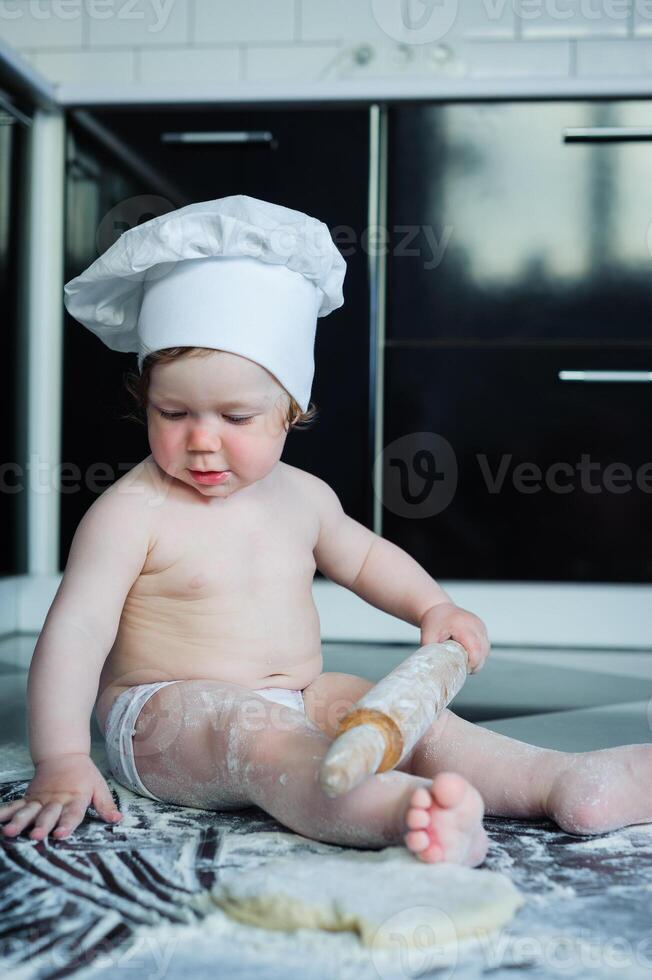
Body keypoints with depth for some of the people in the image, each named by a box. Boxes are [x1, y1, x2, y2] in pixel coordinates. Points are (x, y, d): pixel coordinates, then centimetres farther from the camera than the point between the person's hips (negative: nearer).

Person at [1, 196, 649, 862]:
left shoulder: (301, 496, 6)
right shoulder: (131, 513, -12)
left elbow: (363, 556, 24)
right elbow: (76, 631, -16)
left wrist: (434, 607, 9)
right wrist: (61, 762, -23)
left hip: (295, 703, 7)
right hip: (168, 715, -6)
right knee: (255, 733, -35)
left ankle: (565, 782, -25)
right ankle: (401, 811, -59)